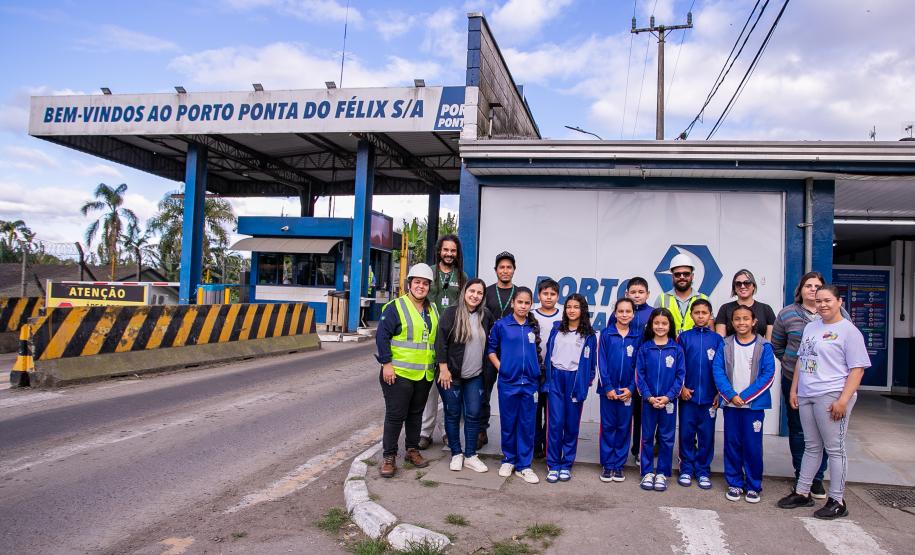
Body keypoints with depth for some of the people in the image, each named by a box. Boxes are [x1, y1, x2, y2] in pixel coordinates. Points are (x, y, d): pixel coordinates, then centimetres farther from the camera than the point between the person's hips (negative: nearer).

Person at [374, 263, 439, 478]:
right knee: (395, 415, -2)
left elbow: (438, 338, 22)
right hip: (399, 373, -6)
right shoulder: (395, 307, -9)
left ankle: (412, 450, 30)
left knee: (416, 413, 16)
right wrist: (386, 363, -17)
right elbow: (382, 335, -12)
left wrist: (438, 365, 17)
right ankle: (388, 457, 8)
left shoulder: (432, 310, 12)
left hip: (424, 375, 6)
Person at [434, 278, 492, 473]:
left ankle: (470, 455, 17)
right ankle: (456, 454, 20)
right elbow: (441, 341, -11)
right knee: (453, 414, 6)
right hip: (451, 374, -4)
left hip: (475, 376, 4)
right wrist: (444, 369, -14)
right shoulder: (451, 313, -9)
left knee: (473, 415, 5)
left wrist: (486, 366, 14)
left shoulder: (486, 316, 5)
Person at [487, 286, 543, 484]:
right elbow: (491, 349, 6)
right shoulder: (501, 325, -1)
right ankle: (508, 460, 25)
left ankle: (524, 465, 16)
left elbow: (538, 351, 15)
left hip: (530, 382, 2)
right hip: (508, 381, -2)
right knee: (508, 423, 8)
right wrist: (500, 367, -3)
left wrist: (537, 372, 6)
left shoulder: (534, 327, 5)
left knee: (527, 424, 6)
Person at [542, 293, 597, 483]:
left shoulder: (589, 335, 3)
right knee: (555, 423, -2)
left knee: (572, 424, 5)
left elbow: (591, 360, 6)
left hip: (575, 380, -1)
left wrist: (588, 379, -1)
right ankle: (553, 465, 6)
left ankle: (566, 465, 16)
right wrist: (547, 378, 7)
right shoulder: (556, 330, 9)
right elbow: (548, 354, 11)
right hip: (555, 378, 1)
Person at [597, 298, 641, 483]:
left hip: (627, 390, 1)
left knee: (623, 427, 8)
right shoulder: (606, 334, -2)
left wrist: (631, 388, -6)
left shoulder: (638, 335, 2)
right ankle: (607, 465, 13)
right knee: (608, 426, 5)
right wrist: (608, 387, -10)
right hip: (608, 388, -1)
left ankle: (619, 464, 18)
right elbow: (602, 362, -4)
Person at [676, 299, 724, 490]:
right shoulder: (684, 337, 2)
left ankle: (703, 471, 19)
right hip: (688, 395, 0)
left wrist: (719, 393, 0)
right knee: (686, 434, 6)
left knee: (706, 435, 7)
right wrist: (681, 387, -5)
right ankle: (686, 470, 18)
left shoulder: (717, 339, 3)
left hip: (709, 397, 0)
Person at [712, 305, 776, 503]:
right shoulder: (725, 345, 2)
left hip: (754, 404, -2)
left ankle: (754, 485, 19)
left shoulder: (764, 346, -3)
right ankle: (735, 483, 21)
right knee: (732, 444, 8)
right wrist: (731, 395, -13)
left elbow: (768, 375, -7)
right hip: (730, 403, 2)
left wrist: (745, 396, -13)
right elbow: (718, 371, -1)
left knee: (753, 445, 3)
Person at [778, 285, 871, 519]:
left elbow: (858, 368, -10)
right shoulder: (811, 328, 15)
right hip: (806, 395, 7)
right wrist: (794, 389, 15)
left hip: (831, 397, -7)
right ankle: (802, 493, 23)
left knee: (835, 449, 1)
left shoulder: (848, 331, -6)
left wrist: (843, 400, -17)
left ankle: (837, 501, 10)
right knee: (811, 447, 15)